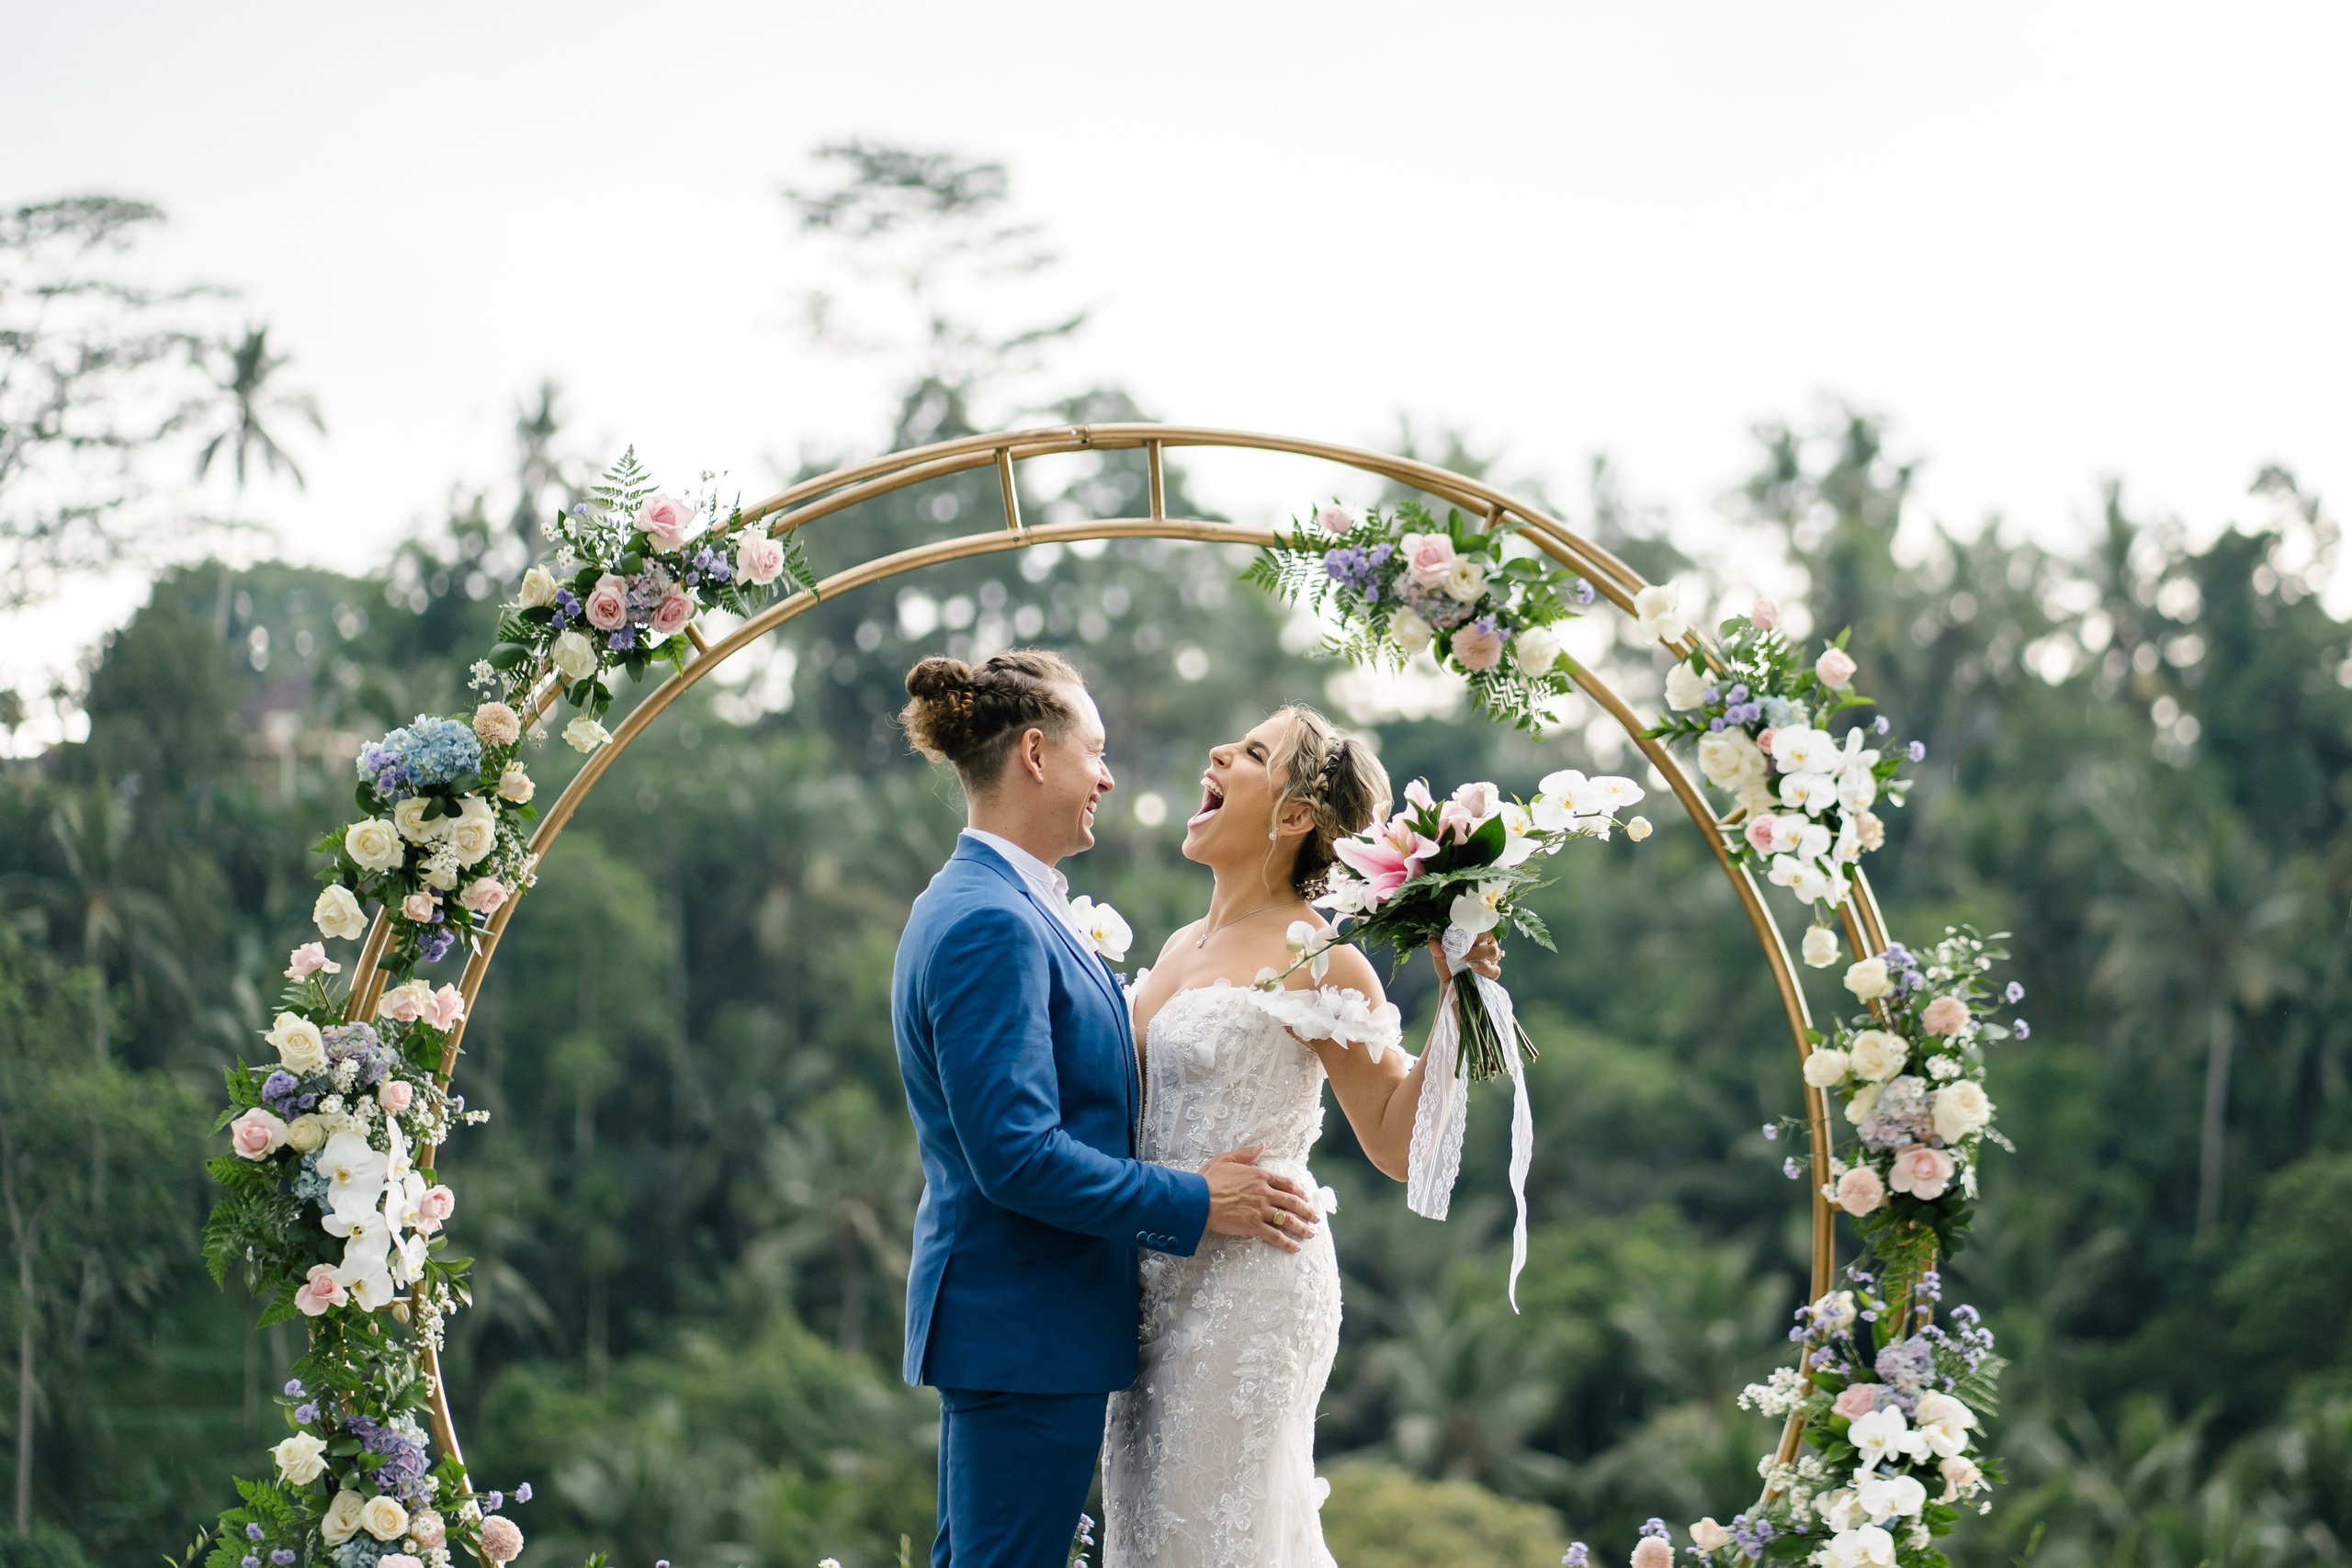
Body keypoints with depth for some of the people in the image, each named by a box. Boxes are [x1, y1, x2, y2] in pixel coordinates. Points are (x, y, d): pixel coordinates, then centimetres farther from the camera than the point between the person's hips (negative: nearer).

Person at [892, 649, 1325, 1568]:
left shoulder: (991, 906, 13)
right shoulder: (990, 925, -20)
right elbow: (1018, 1156, -24)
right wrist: (1193, 1203, -16)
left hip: (1001, 1314, 11)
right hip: (1027, 1326, -11)